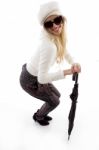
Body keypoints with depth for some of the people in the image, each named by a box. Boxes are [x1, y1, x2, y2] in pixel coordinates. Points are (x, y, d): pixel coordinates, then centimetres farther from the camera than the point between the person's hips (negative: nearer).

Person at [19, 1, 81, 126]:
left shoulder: (57, 36, -12)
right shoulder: (49, 46, -40)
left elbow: (64, 51, 9)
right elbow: (42, 78, -37)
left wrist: (74, 63, -11)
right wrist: (67, 72, -30)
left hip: (35, 75, 8)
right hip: (30, 81, -8)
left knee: (57, 95, 24)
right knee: (54, 101, 12)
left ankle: (41, 113, 49)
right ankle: (38, 116, 42)